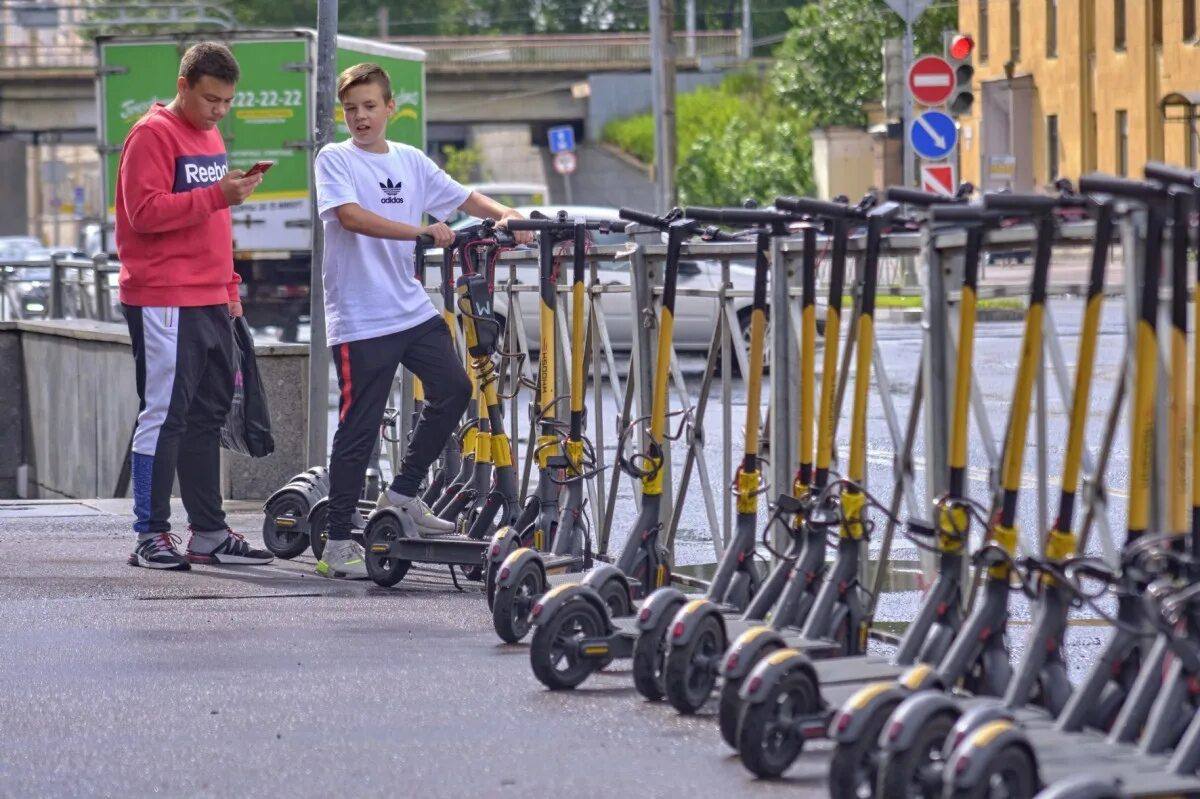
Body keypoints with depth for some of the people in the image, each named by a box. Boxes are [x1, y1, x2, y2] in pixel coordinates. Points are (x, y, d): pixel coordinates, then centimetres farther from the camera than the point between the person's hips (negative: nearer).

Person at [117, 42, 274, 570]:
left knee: (208, 416, 10)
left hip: (210, 304, 9)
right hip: (164, 303, -9)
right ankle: (150, 536, -4)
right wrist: (216, 196, -24)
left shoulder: (211, 138, 20)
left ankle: (209, 534, 15)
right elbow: (144, 212, -18)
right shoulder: (153, 135, -8)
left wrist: (230, 290, 23)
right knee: (164, 416, -7)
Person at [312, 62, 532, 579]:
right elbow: (352, 216, -20)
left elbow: (464, 197, 15)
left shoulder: (410, 161, 12)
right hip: (360, 319, -6)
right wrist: (420, 231, -29)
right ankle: (337, 544, 3)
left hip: (412, 308, 6)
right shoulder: (334, 160, -5)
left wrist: (505, 215, -5)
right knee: (359, 426, -4)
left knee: (453, 390, -1)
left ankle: (402, 494, 16)